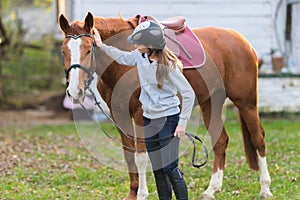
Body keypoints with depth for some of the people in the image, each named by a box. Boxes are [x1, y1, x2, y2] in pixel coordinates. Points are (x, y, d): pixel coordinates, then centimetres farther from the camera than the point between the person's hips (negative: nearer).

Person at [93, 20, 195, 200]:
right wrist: (102, 46, 26)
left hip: (168, 119, -7)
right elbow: (123, 57, 24)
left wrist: (182, 123, -17)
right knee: (157, 170, 10)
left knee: (170, 168, -10)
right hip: (149, 119, 7)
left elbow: (189, 94, -17)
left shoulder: (168, 65, -21)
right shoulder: (140, 57, -1)